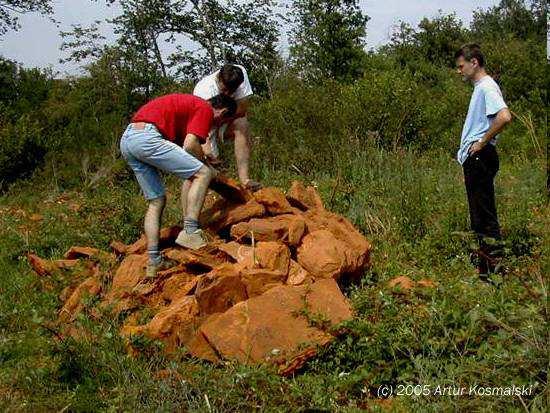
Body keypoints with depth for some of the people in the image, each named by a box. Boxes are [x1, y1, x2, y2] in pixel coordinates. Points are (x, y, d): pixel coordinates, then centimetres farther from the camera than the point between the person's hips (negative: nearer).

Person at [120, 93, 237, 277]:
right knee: (202, 173, -7)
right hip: (146, 137, -10)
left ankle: (154, 263, 14)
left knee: (156, 200, 15)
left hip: (126, 139, 10)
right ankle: (190, 232, -13)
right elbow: (190, 145, -8)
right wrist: (208, 167, 8)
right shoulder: (205, 109, 2)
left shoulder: (190, 103, 29)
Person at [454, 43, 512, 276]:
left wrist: (482, 142, -19)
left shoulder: (487, 87, -12)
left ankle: (496, 270, -6)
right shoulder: (480, 88, 20)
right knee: (479, 217, 13)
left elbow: (504, 117, -28)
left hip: (480, 158, -11)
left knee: (485, 217, -9)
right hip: (474, 160, 11)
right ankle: (485, 271, 20)